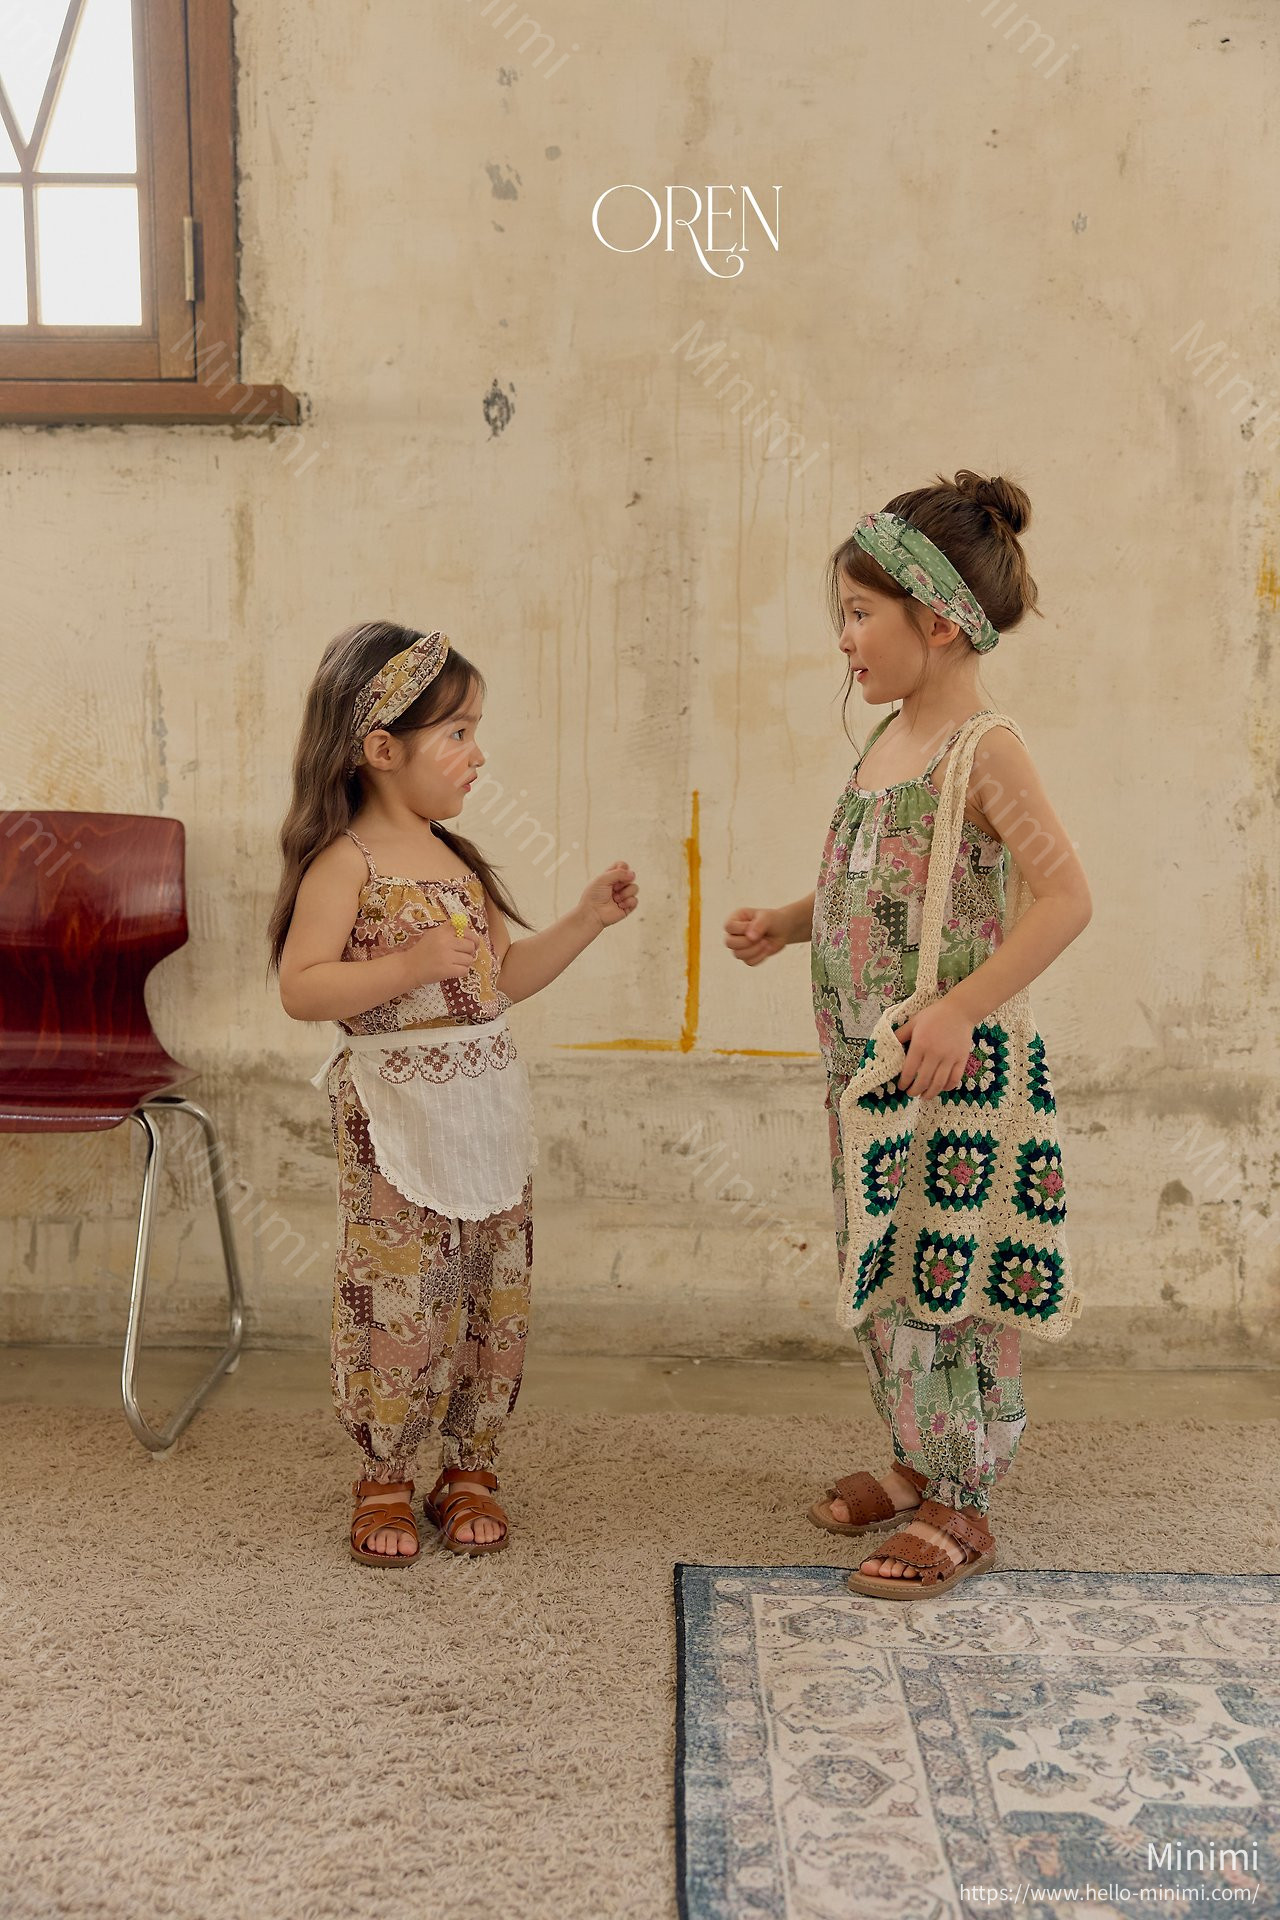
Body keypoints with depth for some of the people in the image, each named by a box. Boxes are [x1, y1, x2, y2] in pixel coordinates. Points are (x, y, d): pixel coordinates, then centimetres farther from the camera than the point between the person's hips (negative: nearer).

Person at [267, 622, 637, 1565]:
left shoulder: (459, 859, 13)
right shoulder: (345, 861, -10)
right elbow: (300, 988, -18)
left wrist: (587, 920, 12)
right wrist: (409, 967, -26)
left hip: (489, 1110, 7)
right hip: (396, 1116, -7)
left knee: (495, 1294, 10)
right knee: (400, 1297, -1)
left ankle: (470, 1470, 26)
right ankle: (387, 1482, 19)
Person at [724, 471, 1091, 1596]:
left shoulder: (985, 753, -15)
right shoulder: (886, 742, 10)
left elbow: (1067, 898, -22)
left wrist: (960, 1011, -26)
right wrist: (786, 924, 7)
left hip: (945, 1067, -8)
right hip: (863, 1062, 9)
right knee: (878, 1271, 17)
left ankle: (963, 1509, 17)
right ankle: (920, 1460, 35)